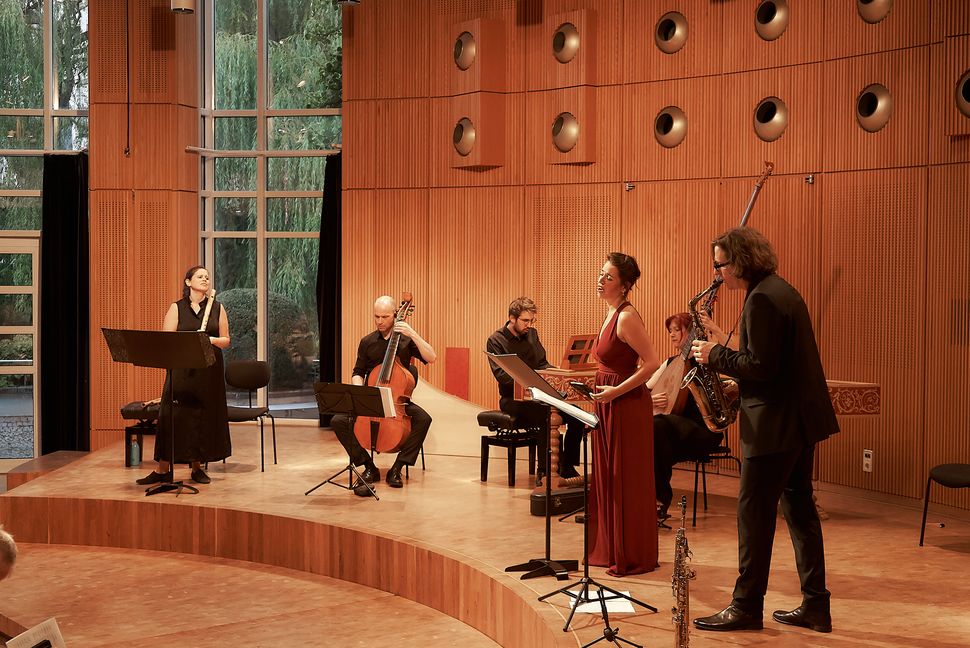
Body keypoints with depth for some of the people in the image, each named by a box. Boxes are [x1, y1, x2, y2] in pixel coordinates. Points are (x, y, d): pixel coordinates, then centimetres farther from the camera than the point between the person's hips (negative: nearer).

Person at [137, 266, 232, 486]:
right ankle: (163, 469, 1)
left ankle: (197, 467, 15)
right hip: (182, 370, -2)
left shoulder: (217, 308, 8)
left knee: (204, 417, 4)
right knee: (173, 416, -5)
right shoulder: (177, 308, 3)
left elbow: (226, 341, 8)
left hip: (210, 371, 2)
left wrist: (210, 340, -13)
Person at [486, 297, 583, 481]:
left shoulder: (532, 334, 14)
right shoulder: (496, 341, -6)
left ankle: (567, 465, -6)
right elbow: (500, 374, -17)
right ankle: (545, 470, -26)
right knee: (546, 414, -35)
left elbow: (543, 364, 17)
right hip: (512, 399, -6)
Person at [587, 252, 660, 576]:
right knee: (607, 478, 14)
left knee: (627, 481, 0)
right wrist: (599, 388, 12)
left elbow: (652, 363, -21)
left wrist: (616, 391, -20)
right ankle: (609, 550, 24)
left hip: (628, 405, -9)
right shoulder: (611, 313, 11)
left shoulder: (627, 317, -17)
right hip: (608, 404, 9)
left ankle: (633, 558, 10)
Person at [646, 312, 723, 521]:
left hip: (702, 430, -6)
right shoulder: (670, 362, 19)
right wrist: (650, 399, -5)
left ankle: (661, 499, -23)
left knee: (656, 425, -34)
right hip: (675, 430, 6)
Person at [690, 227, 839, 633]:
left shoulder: (761, 299, -18)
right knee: (799, 507, 13)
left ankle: (746, 607, 9)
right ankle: (815, 606, 19)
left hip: (776, 425, -10)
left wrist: (716, 355, -11)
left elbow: (761, 368, -23)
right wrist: (725, 357, 12)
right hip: (800, 418, 10)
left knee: (754, 512, -1)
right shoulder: (780, 291, 14)